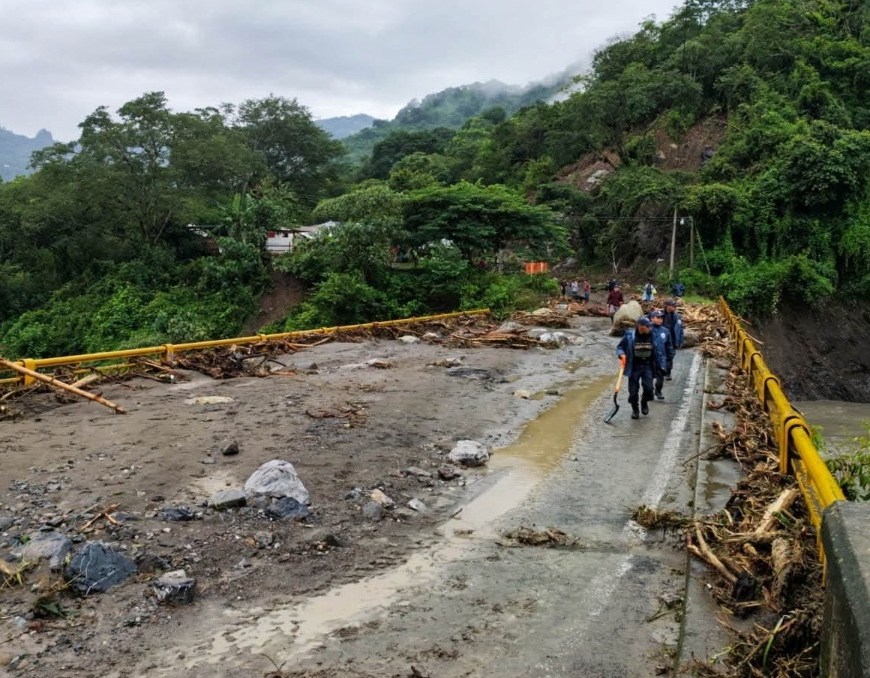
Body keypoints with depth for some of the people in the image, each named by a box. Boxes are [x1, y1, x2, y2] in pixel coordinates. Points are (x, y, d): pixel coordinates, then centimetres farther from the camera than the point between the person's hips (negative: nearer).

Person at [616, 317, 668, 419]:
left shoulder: (655, 336, -4)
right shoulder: (629, 336, -11)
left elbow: (660, 351, 5)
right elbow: (620, 347, 0)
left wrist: (662, 365, 1)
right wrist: (622, 355, -20)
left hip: (648, 366, 1)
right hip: (634, 366, -1)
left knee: (648, 386, -16)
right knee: (633, 389, 4)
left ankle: (644, 402, 17)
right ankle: (635, 409, 28)